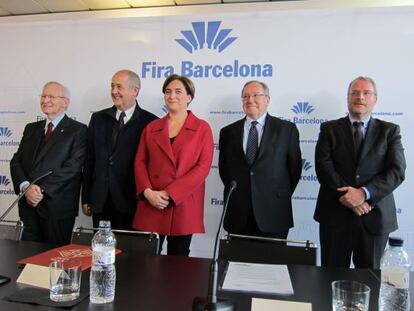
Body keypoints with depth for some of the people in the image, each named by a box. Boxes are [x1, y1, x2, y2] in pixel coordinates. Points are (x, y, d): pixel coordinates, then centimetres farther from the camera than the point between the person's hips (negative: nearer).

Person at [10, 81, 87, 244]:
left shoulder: (78, 130, -2)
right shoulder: (31, 128, 16)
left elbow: (73, 165, -13)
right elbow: (16, 161, 9)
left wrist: (41, 189, -16)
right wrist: (25, 186, -10)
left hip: (58, 206, -4)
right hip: (29, 204, 5)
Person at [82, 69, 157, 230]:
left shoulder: (149, 122, -5)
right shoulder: (98, 118, 9)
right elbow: (89, 159, 9)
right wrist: (85, 198, 8)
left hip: (130, 203, -3)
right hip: (99, 202, 4)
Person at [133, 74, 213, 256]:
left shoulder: (202, 128, 2)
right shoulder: (152, 128, 13)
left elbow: (203, 166, -7)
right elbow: (140, 162, 8)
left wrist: (170, 193, -13)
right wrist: (147, 191, -9)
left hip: (184, 205, -2)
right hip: (152, 205, 3)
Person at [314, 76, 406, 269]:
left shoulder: (389, 131, 7)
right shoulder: (330, 129, 6)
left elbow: (397, 171, -4)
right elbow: (323, 166, -5)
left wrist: (364, 193, -17)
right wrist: (346, 195, -16)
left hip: (374, 216, 1)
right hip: (335, 213, 0)